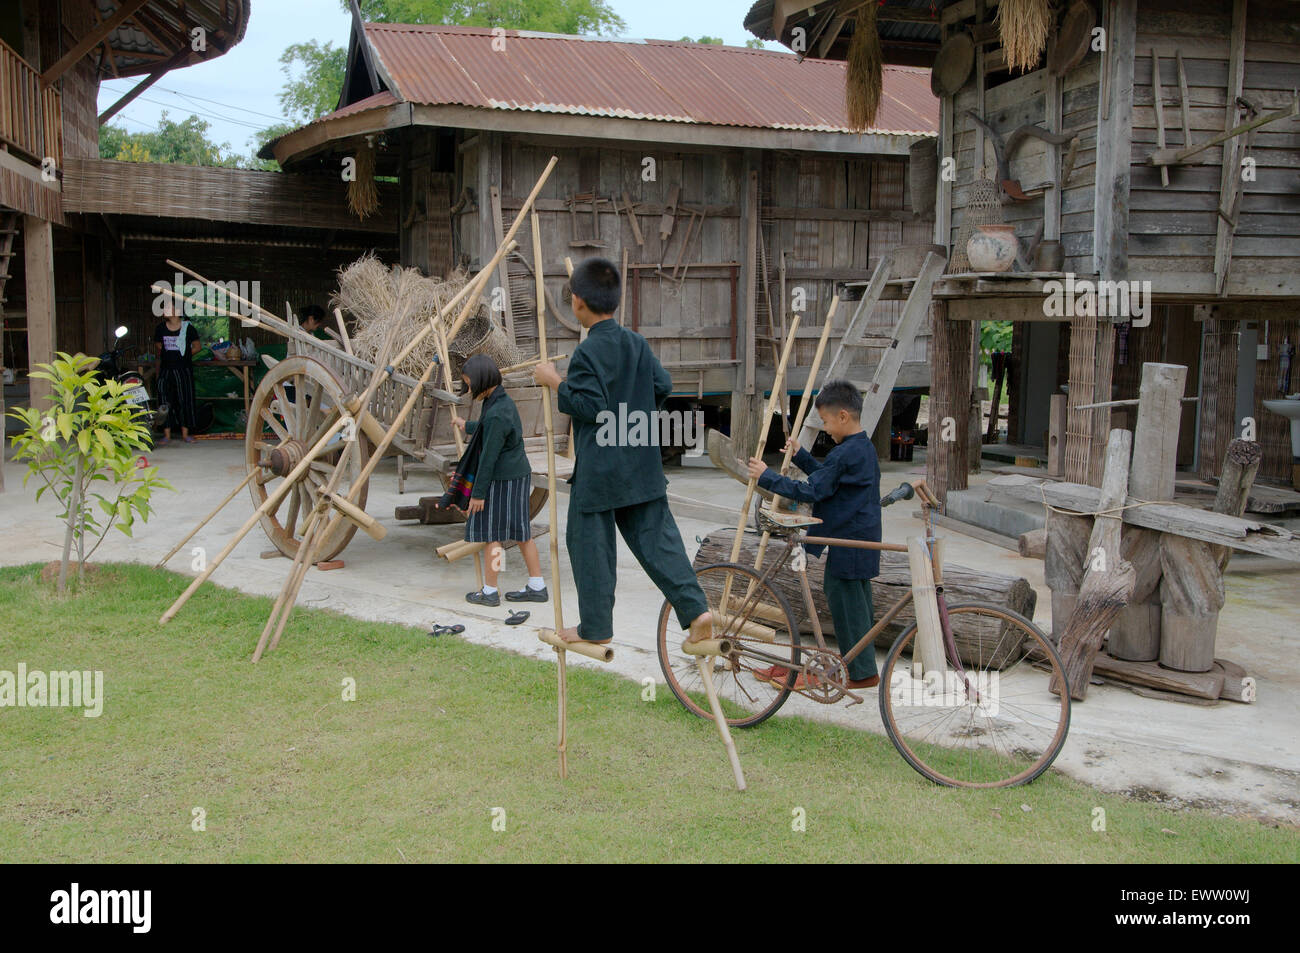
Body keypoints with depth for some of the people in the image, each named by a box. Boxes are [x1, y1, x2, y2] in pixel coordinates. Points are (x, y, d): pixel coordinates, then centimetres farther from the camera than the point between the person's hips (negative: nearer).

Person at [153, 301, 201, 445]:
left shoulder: (187, 328, -3)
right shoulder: (160, 328, 4)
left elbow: (197, 346, 6)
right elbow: (158, 347, 17)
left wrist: (184, 355, 3)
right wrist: (163, 358, 10)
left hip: (184, 369, -2)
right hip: (166, 370, 2)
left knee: (185, 400, 3)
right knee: (165, 402, 2)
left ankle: (185, 433, 13)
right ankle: (167, 435, 8)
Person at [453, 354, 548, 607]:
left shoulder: (496, 414, -22)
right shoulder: (503, 401, 8)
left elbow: (489, 457, -20)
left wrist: (478, 492, -15)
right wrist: (466, 426, 43)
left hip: (502, 480, -10)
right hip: (519, 473, 10)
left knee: (492, 533, 1)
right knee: (520, 531, 13)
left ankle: (489, 592, 11)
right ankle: (537, 587, 18)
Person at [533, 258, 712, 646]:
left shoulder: (587, 352, -16)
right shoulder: (637, 342, 6)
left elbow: (589, 406, -20)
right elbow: (663, 385, 10)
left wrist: (555, 382, -10)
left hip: (599, 470, -7)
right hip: (642, 465, 7)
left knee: (589, 542, 7)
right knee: (656, 537, 10)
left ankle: (595, 628, 16)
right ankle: (696, 609, 1)